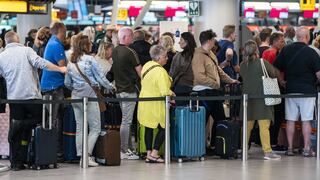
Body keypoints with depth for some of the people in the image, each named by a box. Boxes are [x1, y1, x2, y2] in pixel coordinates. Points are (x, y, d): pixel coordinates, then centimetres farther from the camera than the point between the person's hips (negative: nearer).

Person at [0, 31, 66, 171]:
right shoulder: (26, 50, -3)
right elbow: (40, 63, -14)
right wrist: (60, 69, -6)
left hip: (14, 97, 3)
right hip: (31, 95, -3)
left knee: (16, 132, 7)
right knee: (38, 120, 15)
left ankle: (16, 163, 3)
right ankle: (20, 124, -14)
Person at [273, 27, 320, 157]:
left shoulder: (286, 50, 3)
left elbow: (275, 68, 6)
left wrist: (281, 82, 15)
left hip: (290, 89, 4)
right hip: (307, 90, -4)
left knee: (290, 120, 7)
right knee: (306, 120, 0)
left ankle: (290, 148, 8)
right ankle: (306, 148, 0)